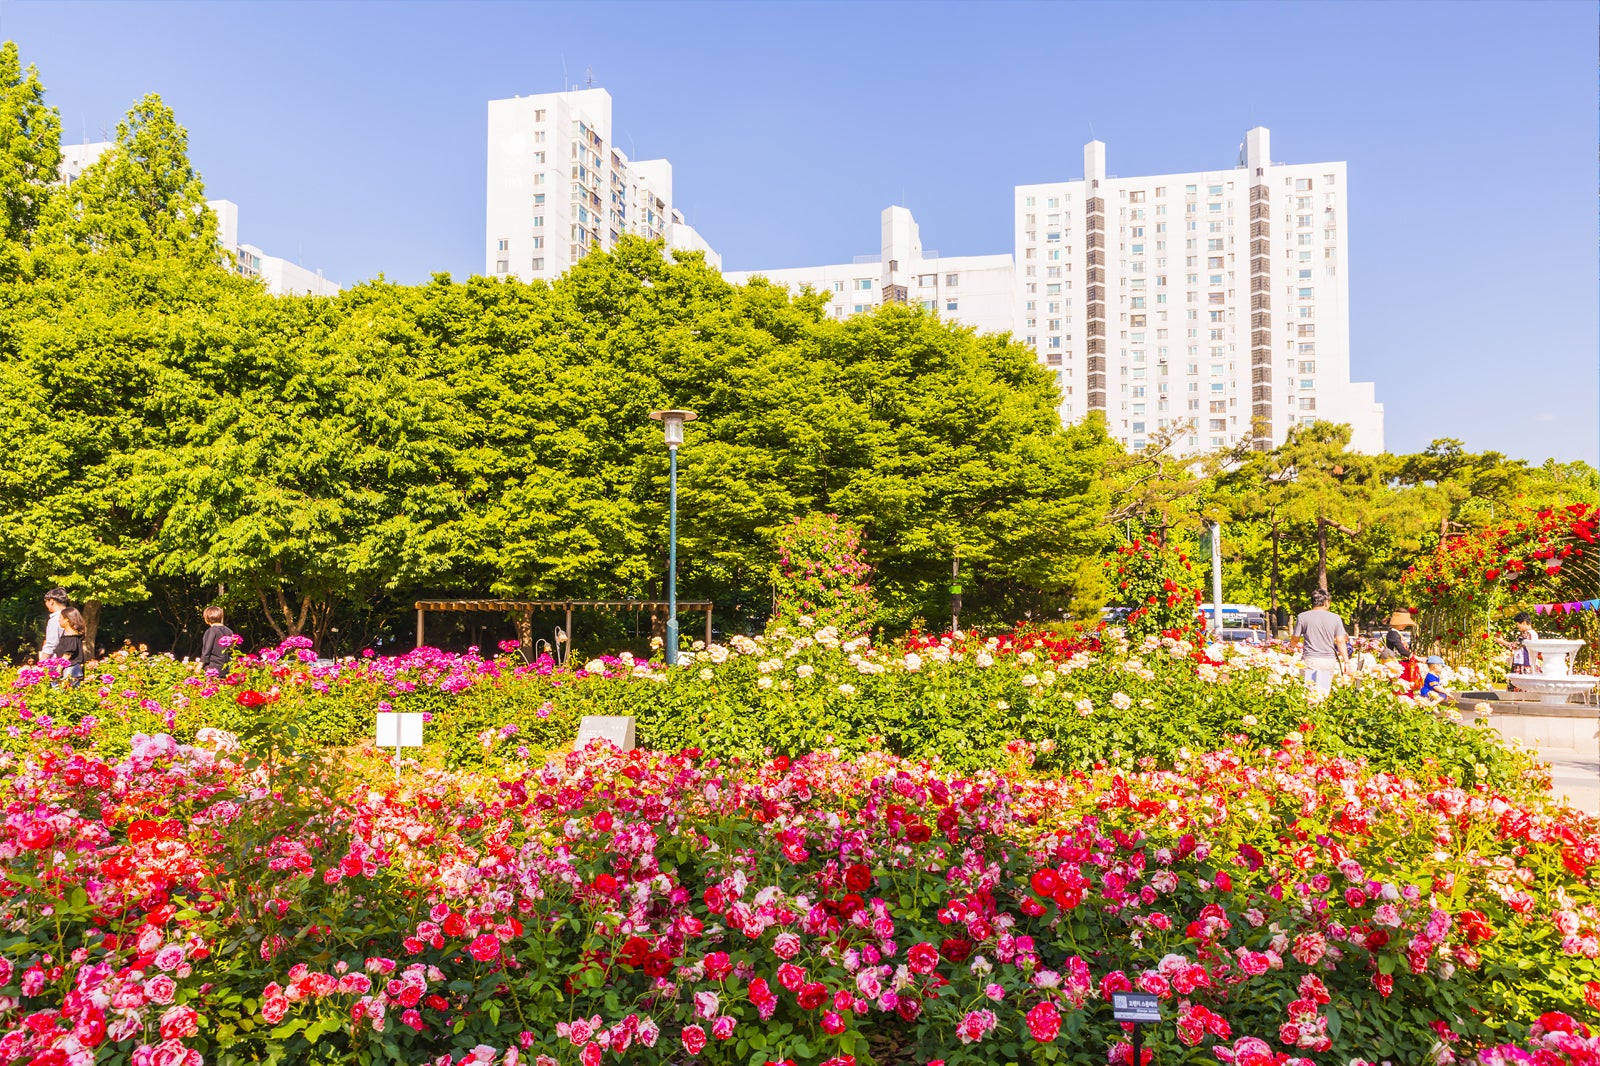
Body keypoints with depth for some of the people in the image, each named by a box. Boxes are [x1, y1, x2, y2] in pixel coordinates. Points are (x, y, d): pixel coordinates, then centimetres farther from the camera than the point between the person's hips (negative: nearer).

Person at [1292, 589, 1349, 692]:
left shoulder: (1302, 617, 0)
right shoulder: (1335, 618, 4)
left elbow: (1295, 639, 5)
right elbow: (1341, 641, 2)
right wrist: (1346, 661, 7)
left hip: (1309, 660, -2)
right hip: (1329, 661, 2)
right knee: (1324, 692, 7)